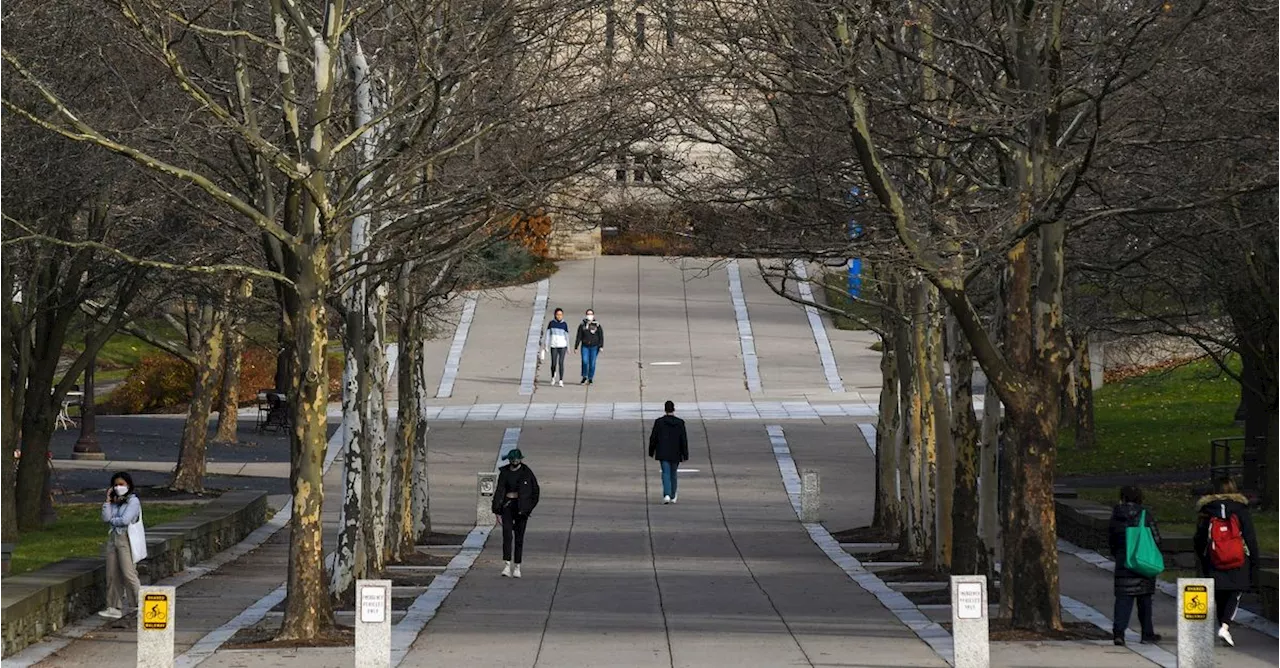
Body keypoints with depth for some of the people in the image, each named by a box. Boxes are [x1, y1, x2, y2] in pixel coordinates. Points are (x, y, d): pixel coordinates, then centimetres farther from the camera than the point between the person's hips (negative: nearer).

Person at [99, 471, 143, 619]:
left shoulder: (133, 501, -6)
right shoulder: (114, 502, 13)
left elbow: (125, 520, -17)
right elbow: (106, 518, 0)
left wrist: (112, 520, -1)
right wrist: (108, 500, -2)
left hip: (126, 540, -7)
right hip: (113, 539, 7)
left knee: (128, 573, -11)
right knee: (112, 574, 6)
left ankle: (140, 604, -5)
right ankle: (114, 607, 10)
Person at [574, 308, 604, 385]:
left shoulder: (597, 326, 2)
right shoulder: (582, 326, 5)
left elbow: (601, 337, 1)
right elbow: (578, 337, 7)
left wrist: (601, 346, -9)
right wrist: (576, 347, 4)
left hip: (594, 347, 0)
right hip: (585, 346, 0)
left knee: (592, 363, 0)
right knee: (585, 361, -13)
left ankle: (590, 378, 13)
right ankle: (584, 378, 1)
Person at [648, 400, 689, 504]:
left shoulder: (659, 422, -6)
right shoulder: (680, 423, -5)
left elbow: (653, 438, -1)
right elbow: (684, 440, -4)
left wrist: (651, 452, 12)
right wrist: (685, 455, 1)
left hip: (663, 453, -1)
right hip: (675, 453, 1)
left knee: (666, 473, -3)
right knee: (673, 474, 16)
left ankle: (667, 495, -23)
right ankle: (673, 496, 26)